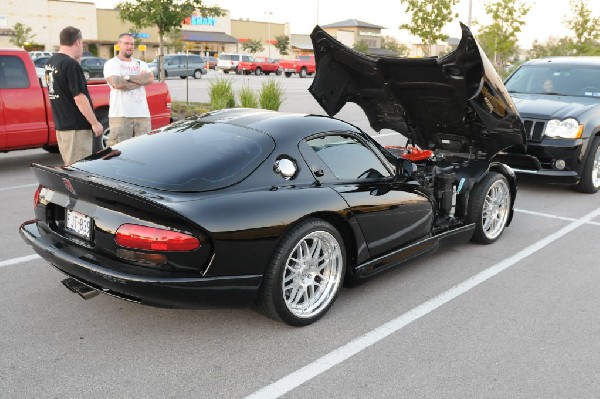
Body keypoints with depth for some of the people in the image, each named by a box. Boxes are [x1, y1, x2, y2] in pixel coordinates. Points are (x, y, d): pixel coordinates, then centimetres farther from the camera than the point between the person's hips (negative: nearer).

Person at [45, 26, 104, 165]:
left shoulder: (49, 63, 10)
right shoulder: (71, 64, -17)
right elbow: (79, 98, -20)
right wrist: (95, 123, -13)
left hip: (60, 125, 9)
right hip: (77, 127, -9)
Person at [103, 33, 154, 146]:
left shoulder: (141, 64, 20)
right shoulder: (111, 64, 6)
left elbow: (150, 79, 0)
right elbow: (116, 83, -12)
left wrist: (128, 77, -6)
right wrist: (141, 79, -1)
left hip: (142, 114, 4)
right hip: (120, 115, -4)